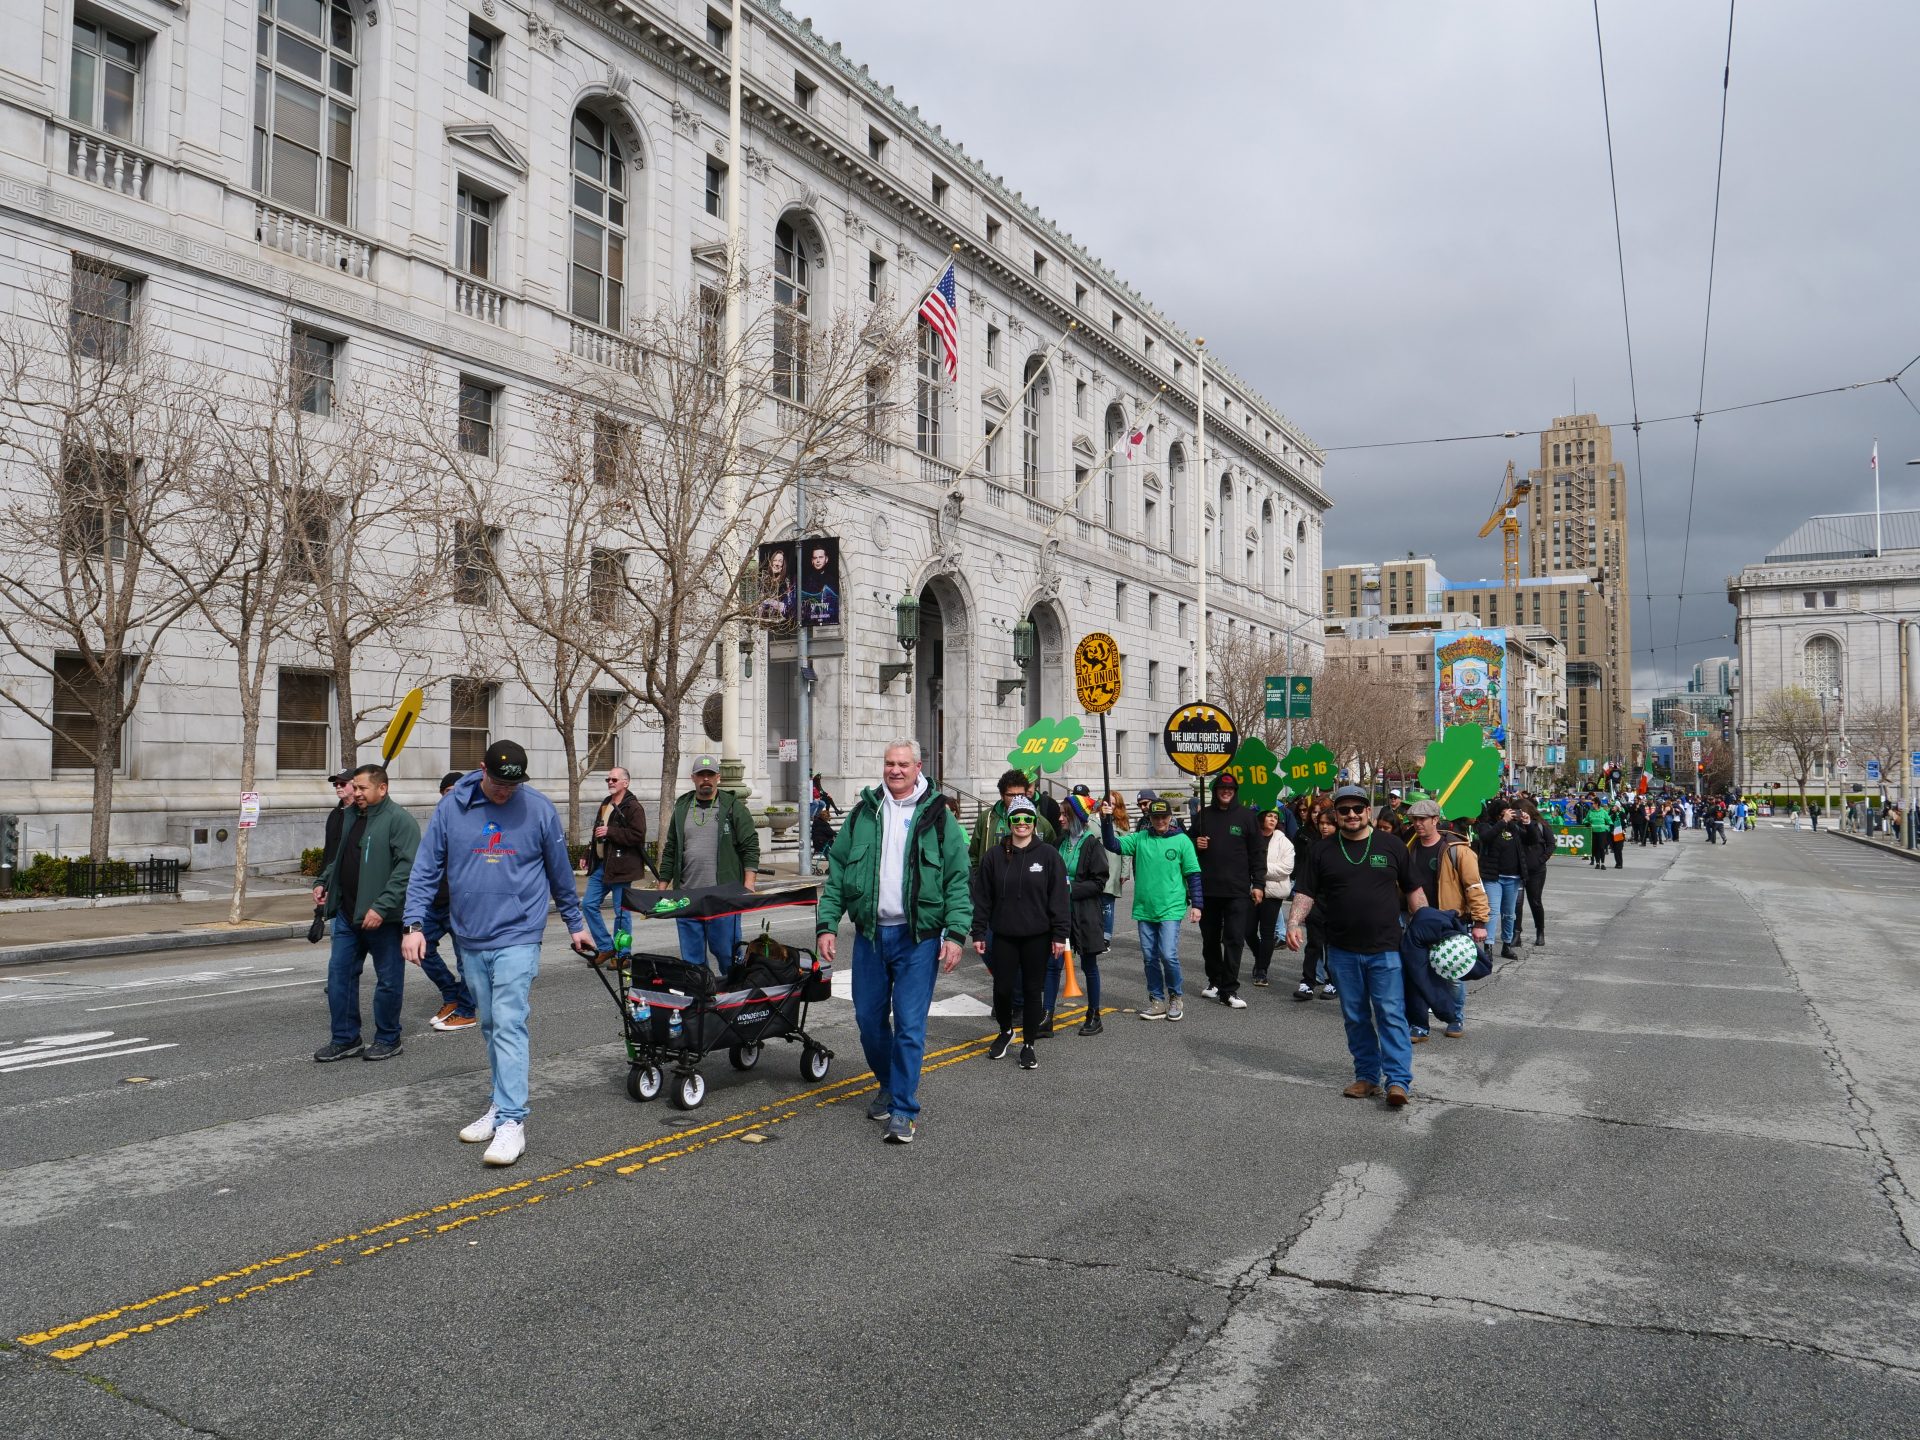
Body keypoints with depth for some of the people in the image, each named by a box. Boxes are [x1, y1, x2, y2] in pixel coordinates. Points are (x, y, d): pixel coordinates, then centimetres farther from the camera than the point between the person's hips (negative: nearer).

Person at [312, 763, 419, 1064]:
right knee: (339, 973, 9)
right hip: (347, 914, 8)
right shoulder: (353, 817, 14)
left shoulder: (399, 820, -13)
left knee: (388, 979, 4)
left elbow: (407, 868, -22)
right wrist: (324, 882, 13)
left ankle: (387, 1040, 18)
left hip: (382, 918, -8)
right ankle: (345, 1039, 20)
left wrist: (381, 907, -26)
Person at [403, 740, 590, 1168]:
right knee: (490, 1026, 13)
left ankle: (511, 1121, -10)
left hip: (517, 938, -3)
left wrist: (575, 924, 15)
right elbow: (426, 870, 4)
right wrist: (415, 924, -5)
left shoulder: (539, 809, -4)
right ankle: (503, 1105, 26)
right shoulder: (451, 807, 0)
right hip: (470, 940, 4)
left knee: (509, 1025, -11)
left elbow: (560, 873, 7)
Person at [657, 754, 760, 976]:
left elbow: (750, 847, -3)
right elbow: (670, 851, 17)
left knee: (725, 949, -1)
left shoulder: (734, 807, 2)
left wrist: (748, 885, -12)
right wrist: (662, 889, 13)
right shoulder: (682, 808, 14)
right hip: (686, 897, 4)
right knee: (691, 955, 7)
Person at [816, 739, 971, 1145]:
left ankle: (904, 1111, 5)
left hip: (918, 937, -4)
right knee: (869, 1018, 12)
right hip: (869, 935, 4)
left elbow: (958, 879, -3)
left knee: (909, 1024, -4)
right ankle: (889, 1086, 35)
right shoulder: (863, 813, 8)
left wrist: (955, 933, -12)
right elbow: (836, 872, 9)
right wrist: (826, 924, 1)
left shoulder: (937, 815, 0)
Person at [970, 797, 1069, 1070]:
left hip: (1037, 936, -1)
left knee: (1034, 989, 5)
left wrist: (1059, 935, -6)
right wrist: (978, 933, 1)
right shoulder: (994, 856, 2)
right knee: (1002, 988, 5)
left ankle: (1029, 1044, 20)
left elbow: (1059, 898, -2)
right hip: (1004, 935, 1)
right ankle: (1006, 1032, 32)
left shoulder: (1048, 855, -2)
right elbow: (982, 898, 5)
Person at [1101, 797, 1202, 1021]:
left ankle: (1175, 998, 11)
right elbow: (1113, 844, -1)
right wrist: (1106, 820, -14)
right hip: (1144, 909, 3)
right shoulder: (1139, 838, 5)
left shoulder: (1182, 841, -2)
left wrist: (1196, 904, -2)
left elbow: (1193, 875, 1)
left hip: (1171, 910, -3)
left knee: (1168, 955, -10)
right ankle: (1157, 1000, 21)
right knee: (1150, 957, 8)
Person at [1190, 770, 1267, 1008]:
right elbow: (1188, 845, 19)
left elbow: (1258, 852, 3)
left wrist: (1258, 884, -2)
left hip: (1238, 890, -3)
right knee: (1210, 939, 11)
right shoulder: (1203, 816, 9)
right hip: (1207, 889, 3)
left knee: (1234, 940, -6)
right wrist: (1195, 845, -5)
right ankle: (1215, 982, 25)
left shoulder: (1247, 816, 2)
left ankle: (1229, 990, -3)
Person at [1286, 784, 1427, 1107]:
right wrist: (1294, 922, -12)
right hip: (1343, 951, 2)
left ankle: (1398, 1080, -2)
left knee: (1391, 1015, -5)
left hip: (1385, 949, -2)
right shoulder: (1323, 851, 5)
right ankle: (1367, 1076, 21)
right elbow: (1307, 893, 4)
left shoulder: (1391, 846, 2)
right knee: (1355, 1017, 10)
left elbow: (1413, 891, 8)